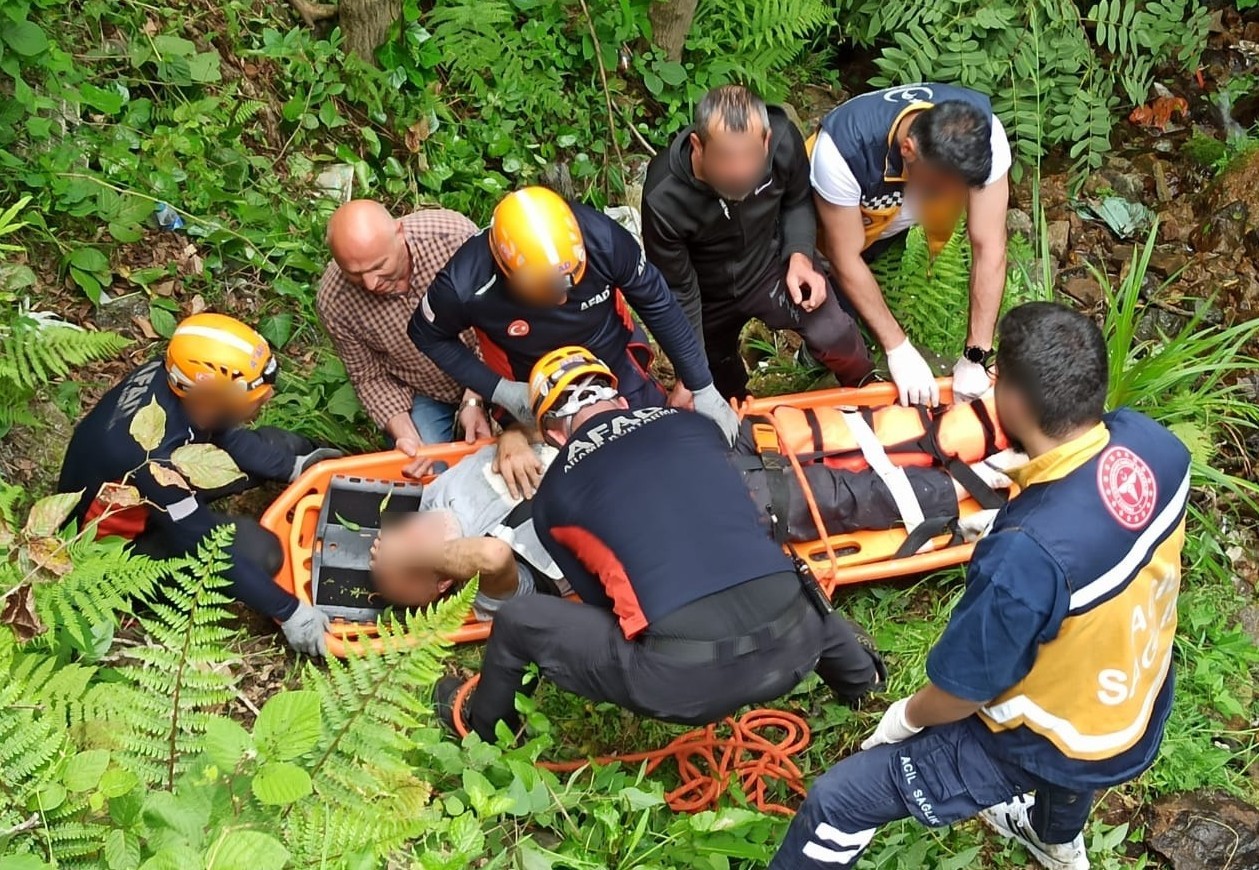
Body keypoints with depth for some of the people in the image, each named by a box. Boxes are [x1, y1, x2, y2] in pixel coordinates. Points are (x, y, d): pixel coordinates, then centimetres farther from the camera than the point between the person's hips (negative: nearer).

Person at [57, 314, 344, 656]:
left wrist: (295, 467, -2)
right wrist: (287, 611, -27)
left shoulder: (175, 378, -22)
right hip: (112, 538, -8)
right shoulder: (154, 456, -42)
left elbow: (227, 435, 2)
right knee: (257, 549, -27)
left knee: (285, 446, 6)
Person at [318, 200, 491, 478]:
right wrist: (404, 433, -24)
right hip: (419, 393, 0)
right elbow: (369, 377, -9)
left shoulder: (455, 235, -33)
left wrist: (474, 400, -24)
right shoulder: (333, 301, -26)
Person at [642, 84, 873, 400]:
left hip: (771, 267, 1)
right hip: (709, 293, -1)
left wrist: (800, 256, -22)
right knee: (723, 388, 21)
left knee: (837, 337, -18)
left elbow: (798, 202, -5)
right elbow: (677, 291, -21)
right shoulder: (663, 199, -37)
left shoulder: (783, 140, -30)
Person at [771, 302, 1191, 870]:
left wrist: (905, 717, -5)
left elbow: (962, 690, -26)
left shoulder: (1027, 555, -43)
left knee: (837, 803, 3)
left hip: (1054, 747, -7)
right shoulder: (1152, 442, -23)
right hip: (1141, 714, 7)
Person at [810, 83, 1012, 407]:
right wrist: (898, 348, -29)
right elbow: (845, 258, -31)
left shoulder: (984, 133, -36)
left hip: (898, 217, 3)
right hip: (840, 219, -2)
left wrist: (976, 356, -30)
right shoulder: (843, 148, -44)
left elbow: (989, 247, -30)